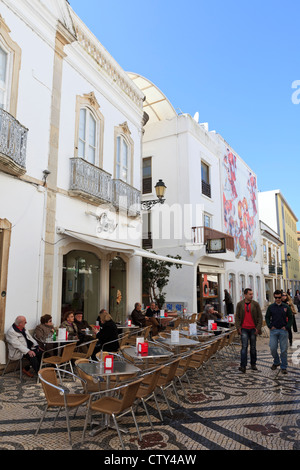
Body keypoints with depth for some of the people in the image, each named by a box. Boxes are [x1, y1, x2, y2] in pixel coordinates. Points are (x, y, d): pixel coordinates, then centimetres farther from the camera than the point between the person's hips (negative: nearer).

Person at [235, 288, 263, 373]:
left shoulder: (256, 304, 1)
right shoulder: (240, 304, 2)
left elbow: (260, 317, 2)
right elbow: (237, 316, 4)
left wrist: (258, 327, -7)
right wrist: (238, 327, -5)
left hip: (253, 329, 1)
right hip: (244, 329, -1)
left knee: (253, 347, 10)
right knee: (244, 346, -8)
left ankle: (253, 364, 25)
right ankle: (243, 366, -7)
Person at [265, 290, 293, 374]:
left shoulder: (286, 307, 2)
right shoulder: (271, 307, 3)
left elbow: (290, 318, 6)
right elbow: (267, 317, 9)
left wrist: (286, 327, -5)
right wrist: (270, 326, -3)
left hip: (283, 330, -1)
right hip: (273, 330, 1)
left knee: (284, 350, 3)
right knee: (273, 348, -1)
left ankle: (283, 367, 15)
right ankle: (276, 362, 24)